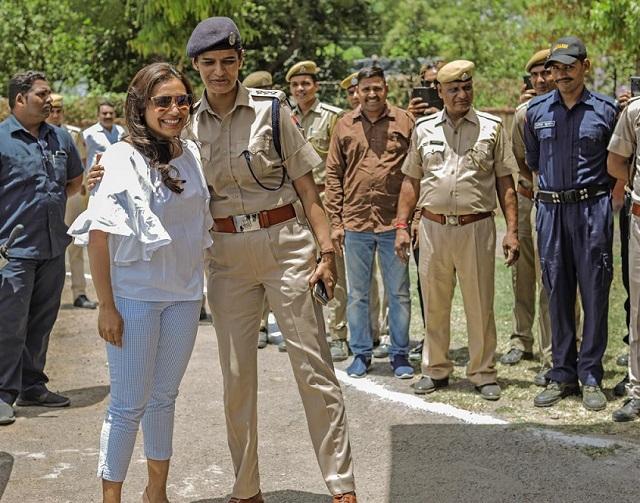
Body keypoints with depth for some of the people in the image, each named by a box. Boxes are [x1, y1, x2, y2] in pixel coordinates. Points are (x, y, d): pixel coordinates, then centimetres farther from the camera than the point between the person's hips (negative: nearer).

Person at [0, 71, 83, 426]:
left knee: (42, 322, 14)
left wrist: (53, 199, 12)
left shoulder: (61, 138, 11)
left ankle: (32, 386, 25)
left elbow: (75, 181, 26)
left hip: (54, 247, 6)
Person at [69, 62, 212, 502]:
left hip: (185, 294, 6)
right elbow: (99, 234, -15)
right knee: (129, 404, 0)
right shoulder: (122, 159, -14)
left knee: (164, 397, 17)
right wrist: (106, 305, -16)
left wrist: (201, 284, 16)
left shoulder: (193, 154, 4)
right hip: (134, 296, -6)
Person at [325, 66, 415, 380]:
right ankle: (361, 353, 22)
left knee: (398, 293, 7)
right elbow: (333, 174, 7)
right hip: (355, 223, 2)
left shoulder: (404, 122, 1)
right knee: (357, 294, 10)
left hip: (394, 223, -1)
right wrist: (335, 221, 2)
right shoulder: (345, 125, 5)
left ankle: (399, 354, 18)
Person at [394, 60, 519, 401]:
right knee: (434, 305, 9)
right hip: (433, 228, 2)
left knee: (480, 306, 3)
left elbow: (505, 182, 5)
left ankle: (483, 373, 14)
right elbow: (411, 181, 13)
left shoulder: (491, 127, 5)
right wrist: (402, 225, 5)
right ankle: (435, 370, 22)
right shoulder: (424, 129, 10)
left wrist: (511, 229, -3)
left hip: (476, 228, -2)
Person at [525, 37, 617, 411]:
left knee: (594, 292, -1)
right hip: (551, 209, 3)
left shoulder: (606, 110, 1)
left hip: (592, 208, -3)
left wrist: (610, 200, 3)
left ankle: (591, 378, 6)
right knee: (557, 293, 7)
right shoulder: (536, 111, 9)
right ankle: (562, 375, 15)